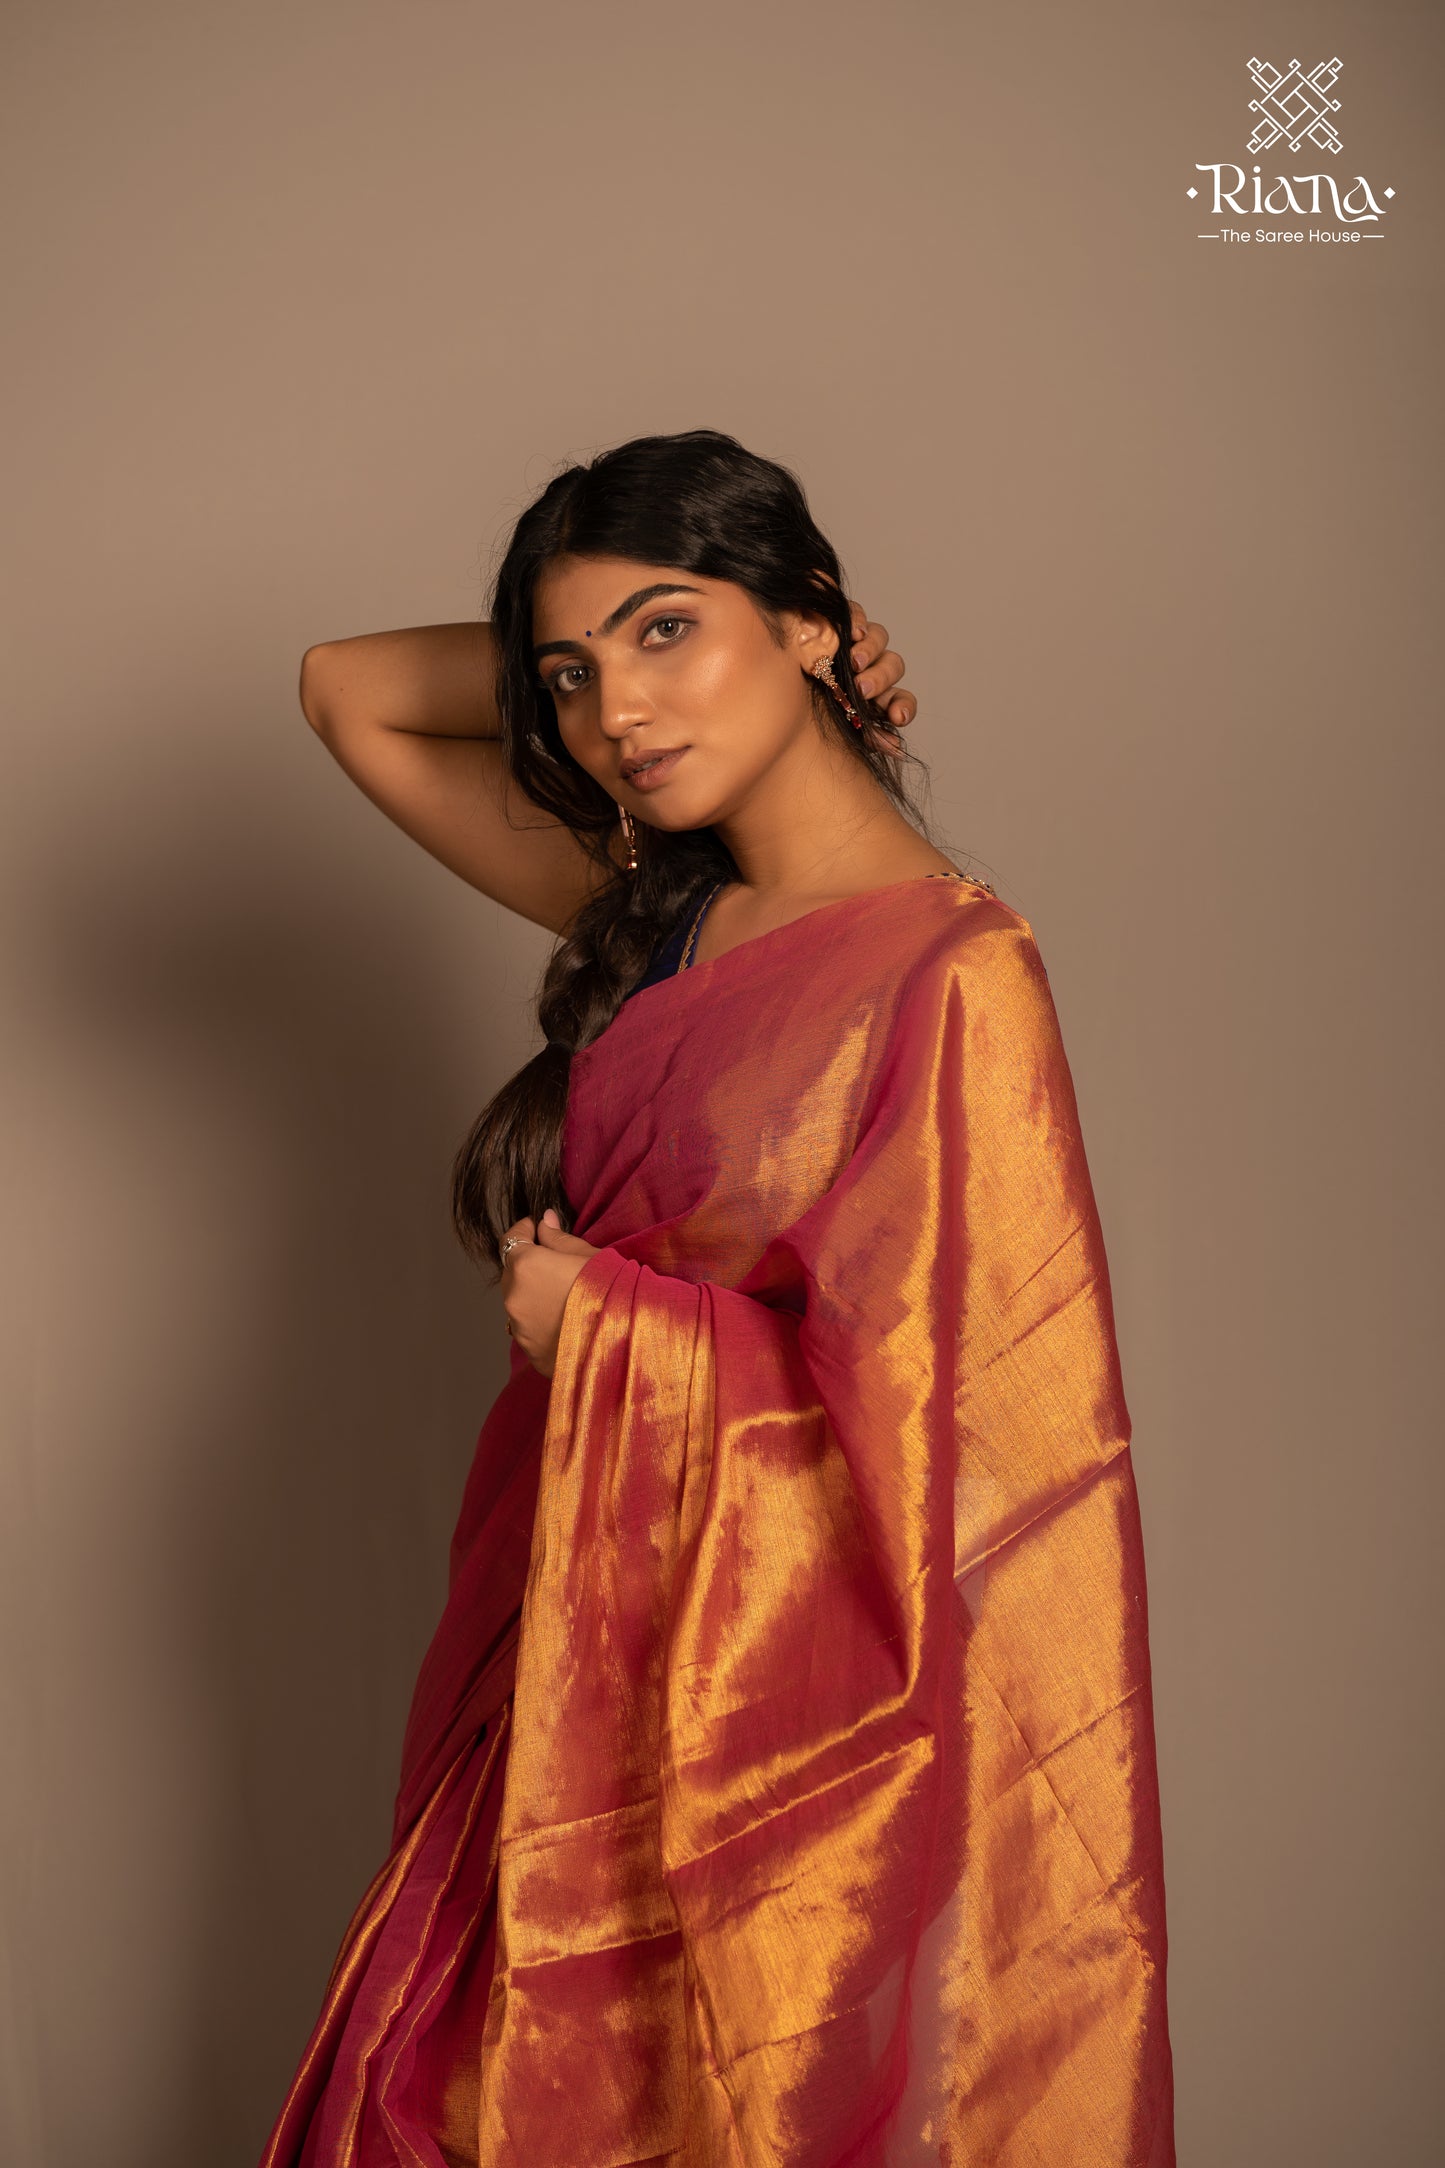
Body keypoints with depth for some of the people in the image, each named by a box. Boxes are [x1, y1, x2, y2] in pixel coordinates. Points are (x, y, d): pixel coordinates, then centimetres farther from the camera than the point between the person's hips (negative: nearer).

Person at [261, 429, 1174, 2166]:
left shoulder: (952, 974, -18)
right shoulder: (658, 909, 2)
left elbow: (954, 1416, -20)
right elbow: (349, 691, 11)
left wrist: (602, 1328, -12)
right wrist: (583, 651, -2)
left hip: (776, 1662, -6)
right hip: (585, 1638, 7)